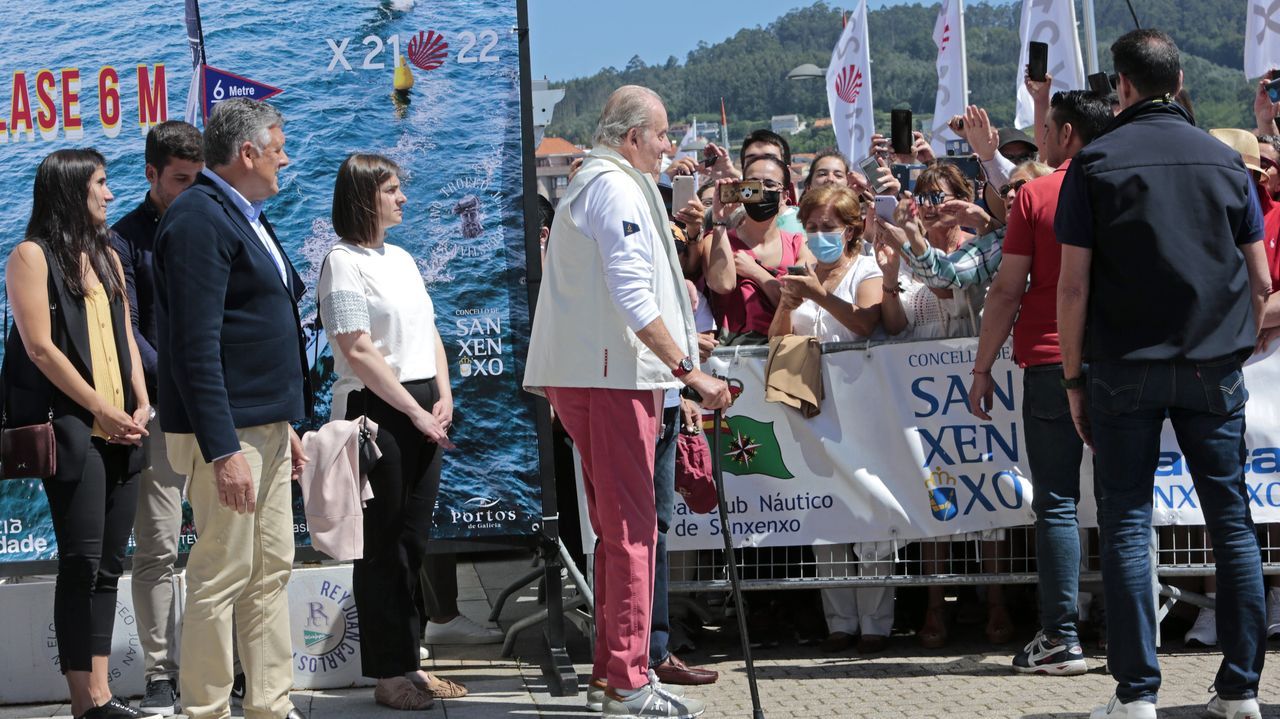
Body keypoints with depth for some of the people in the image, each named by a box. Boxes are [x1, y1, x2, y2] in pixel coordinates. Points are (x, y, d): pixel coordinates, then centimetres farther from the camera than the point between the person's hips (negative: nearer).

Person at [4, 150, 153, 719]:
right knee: (82, 561, -9)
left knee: (108, 565, 5)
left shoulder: (105, 256, 19)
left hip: (120, 431, 7)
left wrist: (141, 405, 3)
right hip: (70, 427, -7)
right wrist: (101, 410, -11)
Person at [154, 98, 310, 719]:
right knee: (222, 576, -5)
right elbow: (196, 347, -21)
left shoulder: (245, 218, 17)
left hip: (265, 425, 10)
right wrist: (222, 449, -25)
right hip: (227, 431, -10)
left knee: (271, 571, 13)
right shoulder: (199, 219, -15)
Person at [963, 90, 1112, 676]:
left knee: (1057, 503, 0)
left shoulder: (1035, 196, -4)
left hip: (1051, 363, -3)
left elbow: (1007, 290, -4)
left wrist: (983, 368, 2)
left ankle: (1060, 638, -3)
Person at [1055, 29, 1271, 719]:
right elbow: (1259, 281, 7)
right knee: (1231, 520, 8)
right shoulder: (1224, 160, 6)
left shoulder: (1095, 163, -3)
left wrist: (1073, 379, 0)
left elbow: (1073, 286, -6)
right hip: (1214, 371, 2)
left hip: (1125, 371, -2)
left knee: (1127, 524, 2)